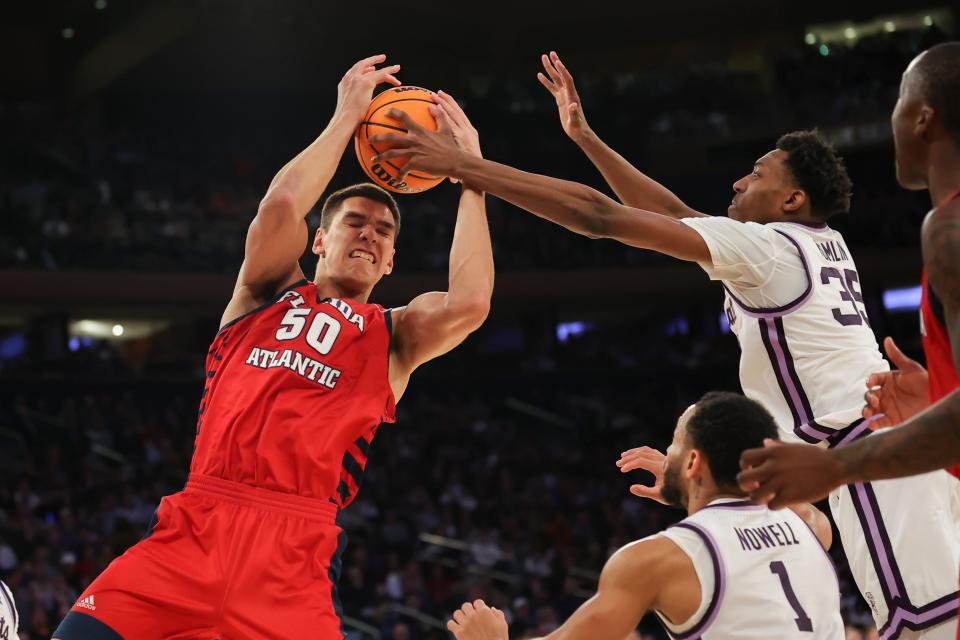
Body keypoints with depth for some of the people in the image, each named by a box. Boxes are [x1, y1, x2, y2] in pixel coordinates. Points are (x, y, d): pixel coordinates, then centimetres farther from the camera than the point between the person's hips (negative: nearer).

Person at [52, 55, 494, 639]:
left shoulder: (394, 338, 19)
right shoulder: (267, 295, 20)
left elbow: (469, 304, -2)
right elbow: (281, 205, -1)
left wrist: (470, 177, 8)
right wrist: (346, 118, 10)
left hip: (294, 553, 0)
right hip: (195, 526, 0)